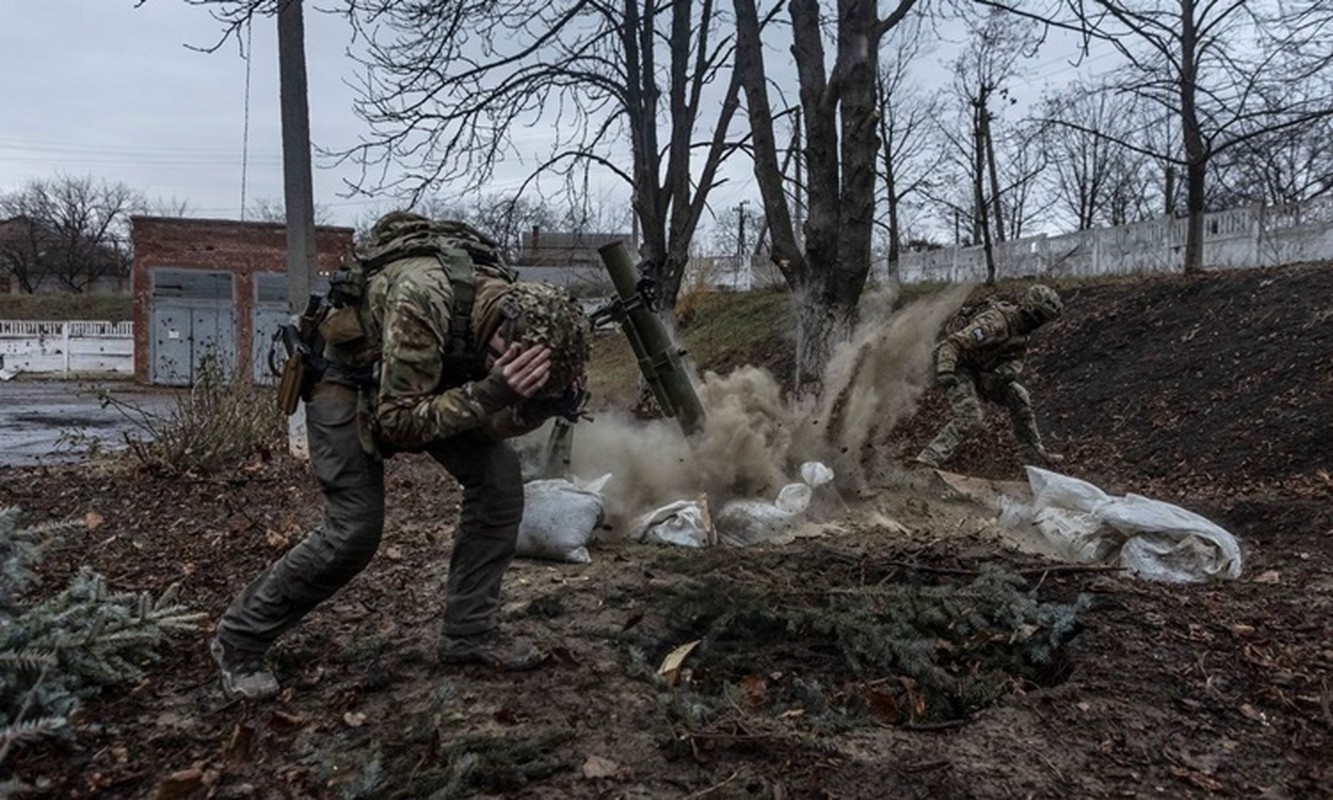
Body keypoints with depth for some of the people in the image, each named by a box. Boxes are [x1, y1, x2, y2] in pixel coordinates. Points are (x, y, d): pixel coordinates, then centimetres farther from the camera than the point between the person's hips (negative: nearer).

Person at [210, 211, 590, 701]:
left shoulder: (515, 307, -19)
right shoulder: (422, 296, -41)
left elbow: (491, 427, -11)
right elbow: (399, 423, -36)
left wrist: (537, 403, -30)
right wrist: (489, 394, -46)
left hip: (431, 379, 7)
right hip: (344, 378, -6)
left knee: (499, 474, -9)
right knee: (355, 530, -14)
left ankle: (468, 632, 3)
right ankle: (238, 640, 8)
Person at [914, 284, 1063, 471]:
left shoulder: (1022, 327, 0)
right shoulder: (995, 322, -29)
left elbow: (1017, 359, 6)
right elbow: (953, 342, -35)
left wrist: (1008, 371, -18)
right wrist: (944, 371, -49)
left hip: (983, 372, 9)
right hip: (961, 369, -9)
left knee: (1020, 398, 6)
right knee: (969, 416, -24)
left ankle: (1034, 453, 19)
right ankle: (929, 460, -27)